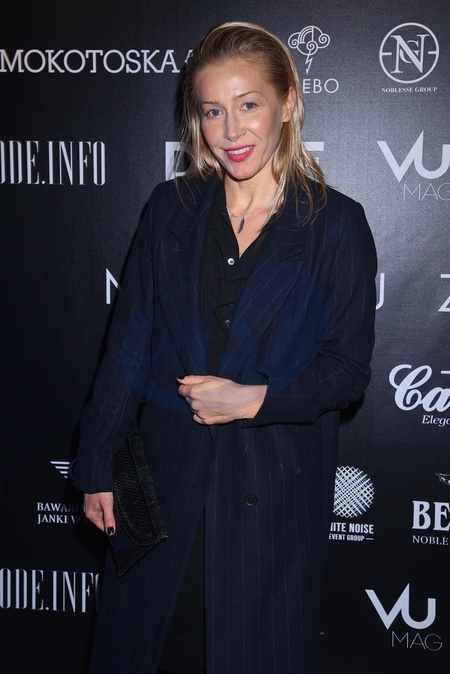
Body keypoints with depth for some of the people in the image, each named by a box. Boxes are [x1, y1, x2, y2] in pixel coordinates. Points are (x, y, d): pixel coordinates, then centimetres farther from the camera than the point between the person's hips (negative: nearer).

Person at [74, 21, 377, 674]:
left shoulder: (336, 224, -7)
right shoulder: (172, 209, 1)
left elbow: (349, 367, -5)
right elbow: (128, 345, 2)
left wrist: (257, 399, -20)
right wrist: (98, 467, 2)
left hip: (275, 487, -2)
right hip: (168, 473, 2)